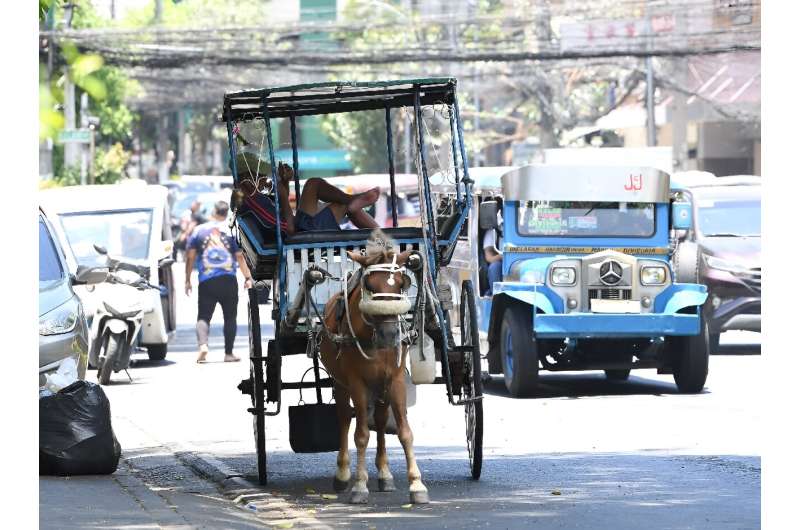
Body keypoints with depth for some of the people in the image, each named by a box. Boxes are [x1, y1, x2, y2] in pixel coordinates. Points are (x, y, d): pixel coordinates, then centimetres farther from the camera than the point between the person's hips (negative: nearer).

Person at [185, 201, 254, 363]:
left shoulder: (198, 231, 5)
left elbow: (190, 257, 4)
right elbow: (240, 257, 3)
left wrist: (188, 280, 11)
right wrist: (248, 278, 11)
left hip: (206, 282, 0)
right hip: (228, 281, 0)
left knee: (203, 316, 0)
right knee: (230, 317, 10)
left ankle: (202, 344, -25)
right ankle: (229, 353, 8)